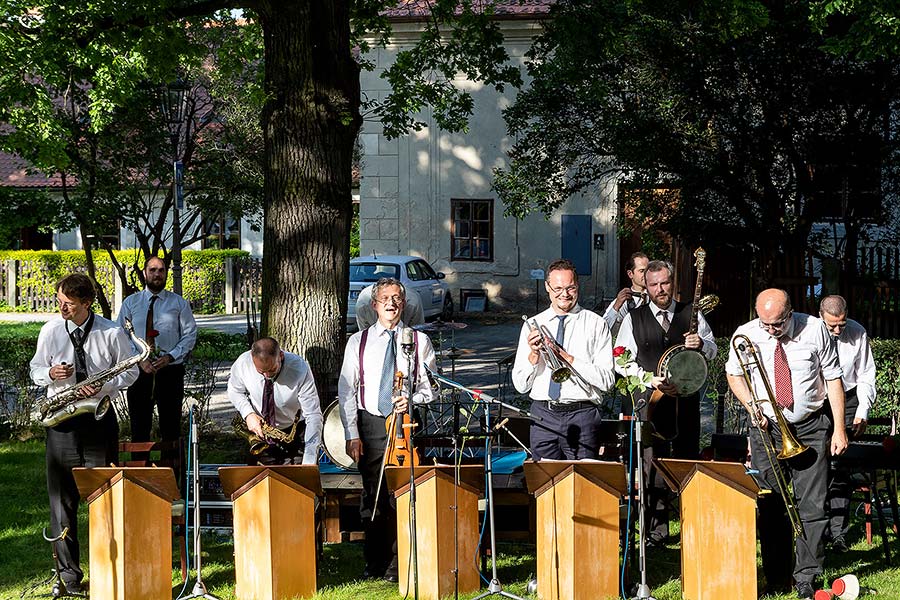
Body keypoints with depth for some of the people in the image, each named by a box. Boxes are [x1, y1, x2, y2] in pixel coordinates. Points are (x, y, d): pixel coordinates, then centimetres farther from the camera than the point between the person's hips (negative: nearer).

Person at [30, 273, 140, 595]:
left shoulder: (111, 333, -4)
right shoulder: (50, 331, 2)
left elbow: (130, 371, 4)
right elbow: (35, 370, 13)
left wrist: (104, 386, -14)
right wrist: (50, 373, -11)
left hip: (98, 418, -2)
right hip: (61, 421, 2)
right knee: (62, 499, 1)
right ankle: (68, 574, 8)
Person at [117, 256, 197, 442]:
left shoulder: (179, 303, 6)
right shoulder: (130, 303, 7)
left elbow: (190, 335, 2)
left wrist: (170, 357, -12)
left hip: (170, 370, -1)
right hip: (138, 371, 1)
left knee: (171, 428, 3)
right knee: (139, 428, 3)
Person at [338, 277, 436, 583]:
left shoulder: (419, 341, 7)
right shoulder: (358, 342, 8)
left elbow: (431, 386, 10)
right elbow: (346, 391, 5)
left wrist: (412, 399, -12)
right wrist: (352, 435, -3)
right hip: (370, 423, 1)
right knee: (372, 497, 4)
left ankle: (397, 565, 3)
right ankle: (374, 563, 13)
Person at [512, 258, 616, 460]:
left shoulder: (596, 324, 4)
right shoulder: (533, 325, 9)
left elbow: (607, 381, -5)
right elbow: (520, 385, 8)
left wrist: (568, 358, -12)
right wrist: (534, 355, -9)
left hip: (582, 415, -2)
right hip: (543, 415, 2)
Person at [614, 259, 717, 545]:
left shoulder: (690, 313, 12)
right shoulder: (634, 319, 6)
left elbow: (713, 350, 17)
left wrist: (701, 344, -7)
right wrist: (651, 380, -12)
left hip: (686, 400, 2)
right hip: (650, 402, -2)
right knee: (654, 468, -7)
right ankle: (656, 529, -1)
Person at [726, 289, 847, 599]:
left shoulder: (814, 330, -7)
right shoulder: (745, 335, -5)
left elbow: (833, 379, -1)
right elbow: (733, 373, 13)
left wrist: (839, 429, -5)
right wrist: (751, 406, -5)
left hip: (810, 429, -1)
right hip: (767, 429, 1)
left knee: (812, 505, -6)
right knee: (770, 506, 0)